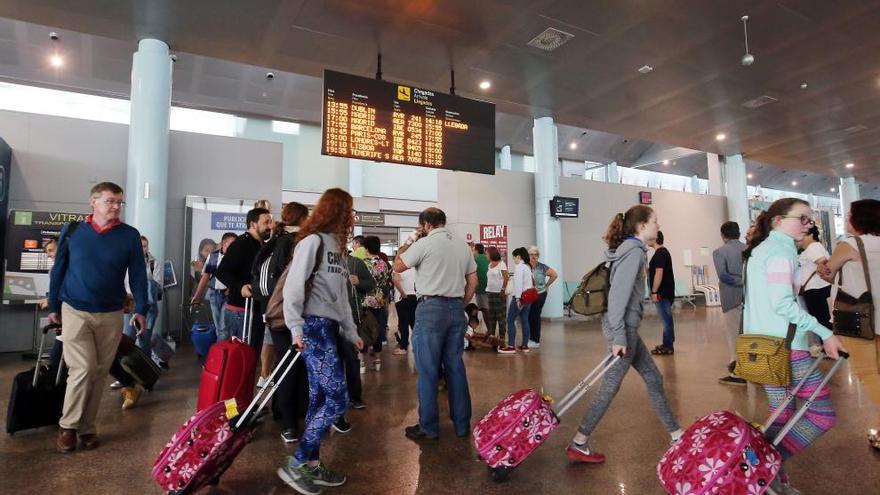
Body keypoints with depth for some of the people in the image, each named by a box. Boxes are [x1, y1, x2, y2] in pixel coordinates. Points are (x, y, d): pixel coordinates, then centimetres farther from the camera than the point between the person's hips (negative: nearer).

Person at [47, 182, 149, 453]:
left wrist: (140, 310, -10)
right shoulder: (72, 231, 0)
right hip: (75, 312, -1)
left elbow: (138, 275, -2)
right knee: (83, 369, -7)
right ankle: (68, 426, 13)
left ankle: (87, 427, 23)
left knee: (99, 373, 8)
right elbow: (58, 271, 8)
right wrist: (53, 306, 9)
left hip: (111, 315, 1)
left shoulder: (130, 235, -1)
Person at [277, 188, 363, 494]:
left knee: (320, 399, 10)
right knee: (337, 399, -9)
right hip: (314, 327, -9)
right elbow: (293, 285, -15)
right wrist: (296, 328, -21)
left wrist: (351, 332, 21)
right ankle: (295, 465, 3)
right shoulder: (313, 241, -8)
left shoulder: (336, 246, 20)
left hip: (329, 328, 9)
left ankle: (311, 466, 21)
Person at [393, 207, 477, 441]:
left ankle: (428, 428, 10)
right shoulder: (462, 245, 11)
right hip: (456, 308, 6)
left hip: (431, 308, -6)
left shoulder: (424, 243, -7)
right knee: (456, 367, 12)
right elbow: (473, 280, 13)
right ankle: (462, 424, 20)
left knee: (427, 370, 2)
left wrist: (409, 242, 12)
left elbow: (398, 266, 3)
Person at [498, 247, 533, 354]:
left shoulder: (518, 266, -10)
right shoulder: (528, 266, 16)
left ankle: (511, 346, -5)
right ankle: (525, 345, 12)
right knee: (525, 321, 10)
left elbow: (518, 282, -18)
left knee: (510, 321, -4)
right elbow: (530, 282, 15)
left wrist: (518, 298, -19)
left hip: (520, 296, -9)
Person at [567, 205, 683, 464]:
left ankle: (677, 435, 32)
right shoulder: (634, 251, -15)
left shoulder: (630, 249, 14)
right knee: (610, 386, -2)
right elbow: (618, 294, -22)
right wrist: (619, 337, -22)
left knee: (653, 378, 18)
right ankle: (578, 445, 8)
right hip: (623, 326, -10)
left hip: (625, 326, 10)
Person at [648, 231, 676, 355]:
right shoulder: (663, 251, 15)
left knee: (666, 319, -4)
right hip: (666, 292, 10)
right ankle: (667, 344, 23)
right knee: (667, 318, 15)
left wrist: (654, 292, -22)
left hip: (662, 293, -10)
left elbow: (659, 273, -23)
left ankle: (668, 347, 2)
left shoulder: (659, 253, -17)